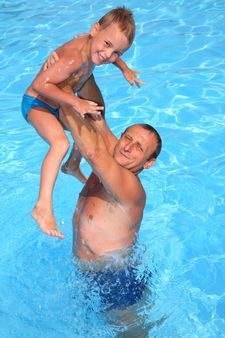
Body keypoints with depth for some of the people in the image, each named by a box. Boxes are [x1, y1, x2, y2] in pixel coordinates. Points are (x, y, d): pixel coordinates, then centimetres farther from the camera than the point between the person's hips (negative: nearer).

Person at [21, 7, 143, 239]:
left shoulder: (94, 46, -7)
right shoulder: (75, 58, -36)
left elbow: (111, 55, 20)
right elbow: (40, 84, -39)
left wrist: (124, 68, 7)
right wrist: (75, 103, -40)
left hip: (57, 106, 9)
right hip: (36, 104, -9)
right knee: (60, 142, -35)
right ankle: (43, 207, -35)